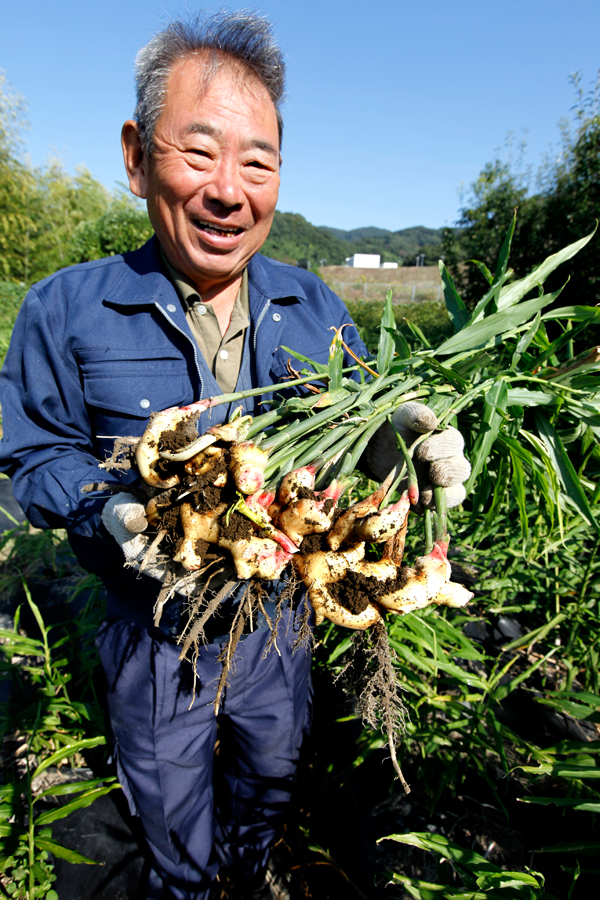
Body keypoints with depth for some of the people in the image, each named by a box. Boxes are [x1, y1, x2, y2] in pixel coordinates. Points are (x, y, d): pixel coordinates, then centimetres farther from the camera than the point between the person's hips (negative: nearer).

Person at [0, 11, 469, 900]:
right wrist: (110, 511, -31)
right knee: (173, 818, 24)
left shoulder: (312, 305, -6)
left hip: (279, 620, 3)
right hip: (156, 635, -2)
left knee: (270, 776, 31)